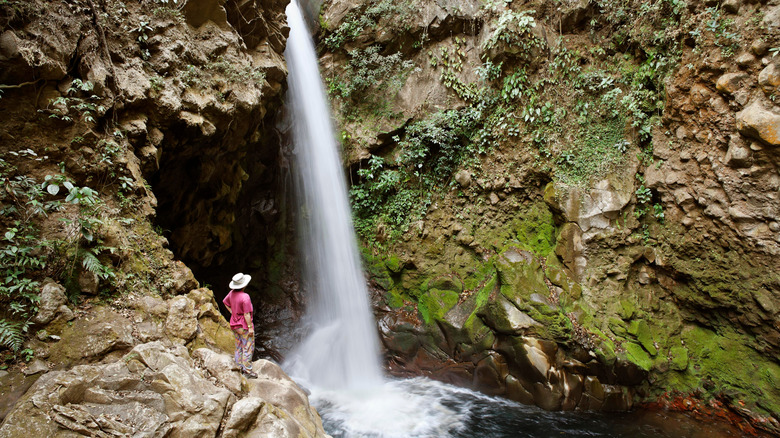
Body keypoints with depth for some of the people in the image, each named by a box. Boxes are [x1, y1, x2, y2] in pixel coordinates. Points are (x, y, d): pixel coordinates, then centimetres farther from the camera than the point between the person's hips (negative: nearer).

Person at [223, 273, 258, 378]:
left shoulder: (232, 293, -1)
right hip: (244, 326, -8)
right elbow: (246, 314, -23)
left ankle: (239, 367, 28)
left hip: (234, 325, 8)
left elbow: (225, 302, 18)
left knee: (238, 347, 19)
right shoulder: (245, 297, -25)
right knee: (248, 348, 2)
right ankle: (247, 370, 7)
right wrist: (250, 327, -15)